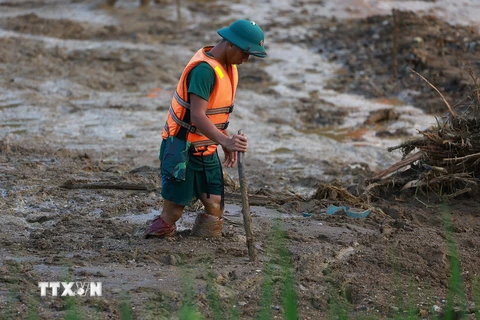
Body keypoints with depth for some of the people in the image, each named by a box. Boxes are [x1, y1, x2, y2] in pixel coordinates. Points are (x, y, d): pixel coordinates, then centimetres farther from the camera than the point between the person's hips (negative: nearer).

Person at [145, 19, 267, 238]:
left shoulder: (229, 67, 6)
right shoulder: (204, 69, -24)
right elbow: (197, 116, -33)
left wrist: (226, 143, 12)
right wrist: (225, 140, -44)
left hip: (206, 151, 9)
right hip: (181, 150, -8)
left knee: (215, 208, 3)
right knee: (173, 211, -2)